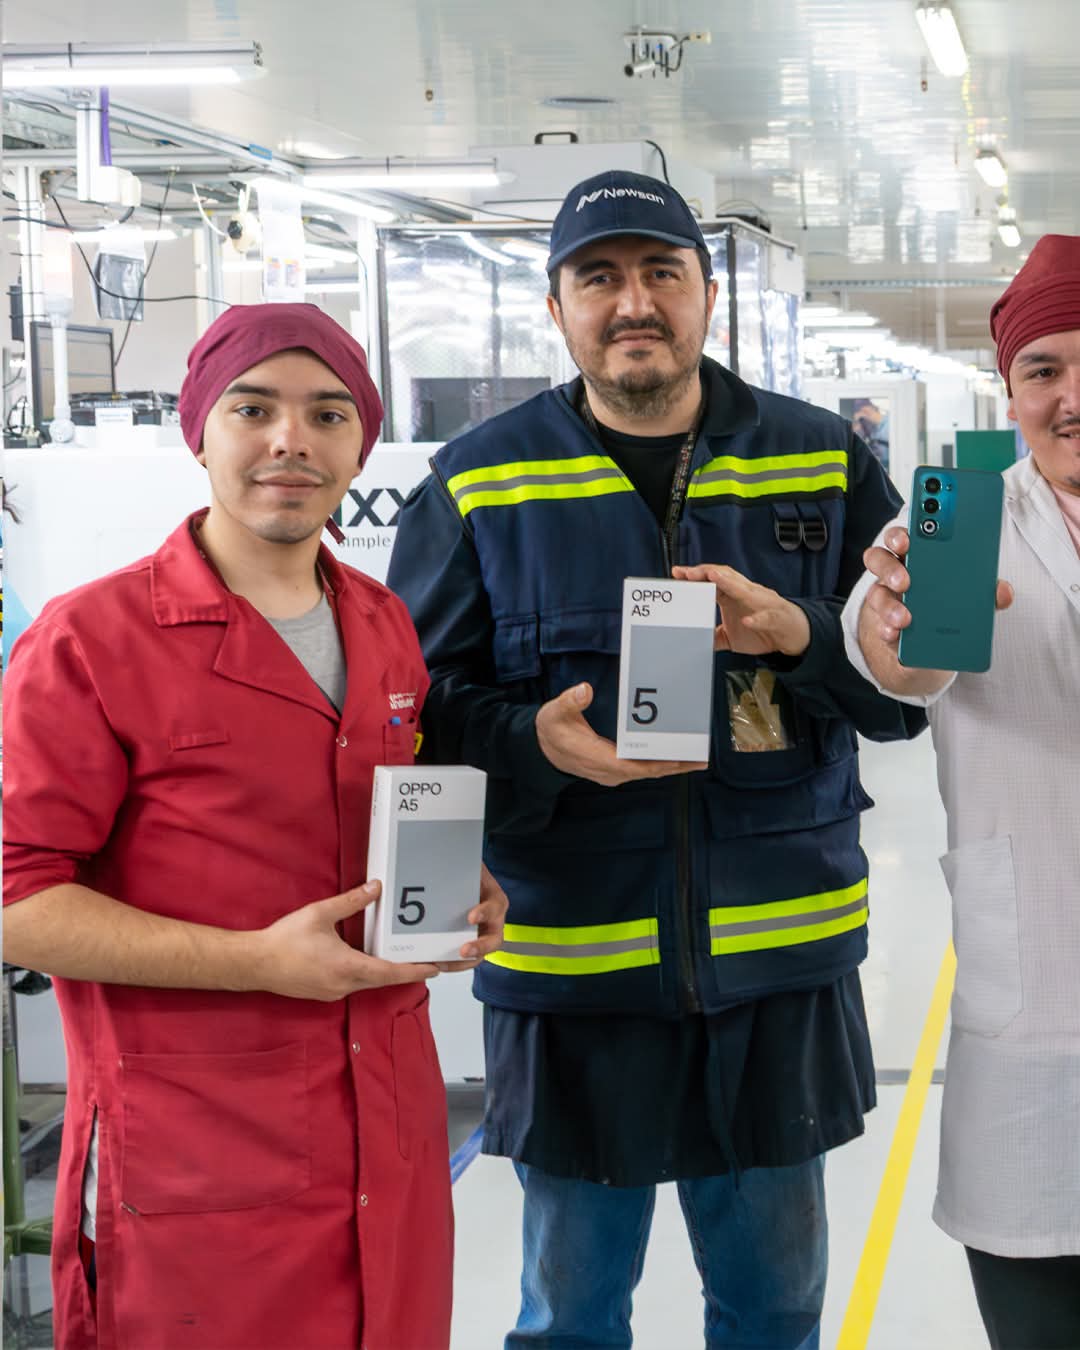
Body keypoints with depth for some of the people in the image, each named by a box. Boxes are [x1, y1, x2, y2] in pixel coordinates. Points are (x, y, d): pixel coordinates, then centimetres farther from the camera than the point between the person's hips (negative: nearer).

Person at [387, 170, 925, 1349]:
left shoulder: (825, 465, 5)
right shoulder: (476, 486, 1)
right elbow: (416, 707, 0)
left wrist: (801, 635, -16)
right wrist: (535, 743, -20)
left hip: (782, 959, 2)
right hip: (570, 971, -1)